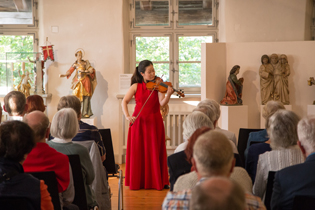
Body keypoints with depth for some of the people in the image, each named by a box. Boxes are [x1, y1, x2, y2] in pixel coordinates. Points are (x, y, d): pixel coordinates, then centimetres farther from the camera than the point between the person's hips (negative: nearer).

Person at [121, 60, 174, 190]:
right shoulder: (136, 86, 2)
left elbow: (162, 103, -13)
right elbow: (124, 102, -2)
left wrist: (168, 95, -32)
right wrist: (127, 116, -17)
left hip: (154, 122, 0)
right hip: (138, 121, 0)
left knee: (155, 152, 1)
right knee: (138, 152, 3)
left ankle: (157, 182, 8)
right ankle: (137, 182, 13)